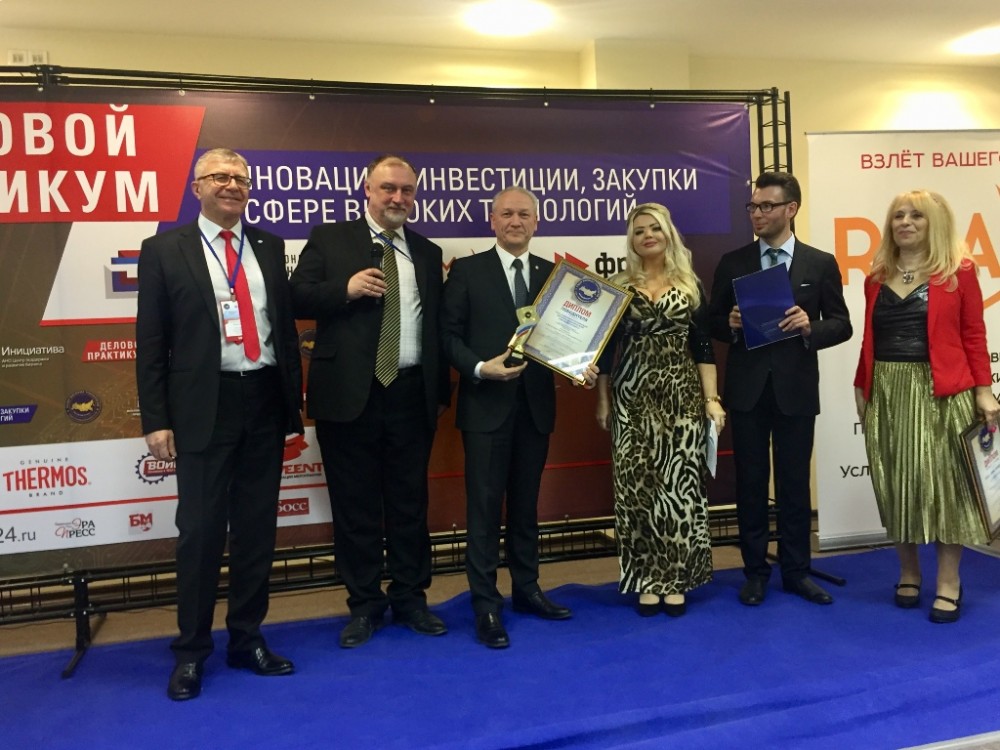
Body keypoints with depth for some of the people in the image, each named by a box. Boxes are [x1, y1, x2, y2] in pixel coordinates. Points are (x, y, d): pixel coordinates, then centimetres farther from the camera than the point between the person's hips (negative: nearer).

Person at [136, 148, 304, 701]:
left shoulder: (269, 247, 11)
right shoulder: (165, 249, 1)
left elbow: (286, 324, 12)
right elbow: (151, 341, -2)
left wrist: (295, 402, 8)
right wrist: (156, 419, -7)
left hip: (265, 401, 4)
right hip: (205, 406, -3)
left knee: (257, 526, 11)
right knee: (201, 529, 4)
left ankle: (247, 639, 26)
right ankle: (191, 651, 20)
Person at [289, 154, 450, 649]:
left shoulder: (427, 252, 14)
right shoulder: (329, 240, 4)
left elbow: (437, 325, 14)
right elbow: (297, 298, -3)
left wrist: (442, 391, 12)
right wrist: (346, 289, -19)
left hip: (411, 393, 3)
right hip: (349, 393, -2)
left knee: (410, 500, 10)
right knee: (355, 503, 6)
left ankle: (410, 598, 24)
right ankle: (365, 604, 20)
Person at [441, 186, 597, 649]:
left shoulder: (552, 274, 10)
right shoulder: (467, 270, 0)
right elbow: (448, 334, -4)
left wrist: (583, 366, -11)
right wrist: (479, 368, -19)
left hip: (535, 405, 4)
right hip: (486, 405, -3)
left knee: (526, 503, 15)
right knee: (485, 506, 0)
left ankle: (526, 590, 29)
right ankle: (486, 606, 10)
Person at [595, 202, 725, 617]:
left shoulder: (690, 287, 8)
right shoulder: (619, 286, 7)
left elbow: (703, 347, 5)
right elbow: (606, 348, 8)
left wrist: (712, 399, -2)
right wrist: (603, 401, 5)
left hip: (681, 395, 0)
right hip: (631, 398, 0)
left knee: (679, 484, -1)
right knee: (636, 486, 0)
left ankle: (675, 579, 11)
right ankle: (647, 579, 11)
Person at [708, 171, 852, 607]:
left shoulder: (821, 264, 3)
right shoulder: (732, 263, 5)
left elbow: (841, 325, 2)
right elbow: (713, 322, 8)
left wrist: (810, 327, -17)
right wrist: (732, 325, -14)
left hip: (796, 389, 0)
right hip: (747, 388, 1)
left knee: (795, 483, 8)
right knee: (750, 483, 7)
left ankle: (796, 571, 22)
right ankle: (755, 571, 20)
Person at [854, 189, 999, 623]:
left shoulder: (958, 272, 0)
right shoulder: (877, 278, 9)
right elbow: (869, 340, 11)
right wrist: (861, 389, 8)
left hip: (941, 392, -3)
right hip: (887, 393, 4)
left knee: (943, 480, 3)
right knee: (896, 485, 9)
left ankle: (949, 582, 14)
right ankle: (908, 574, 23)